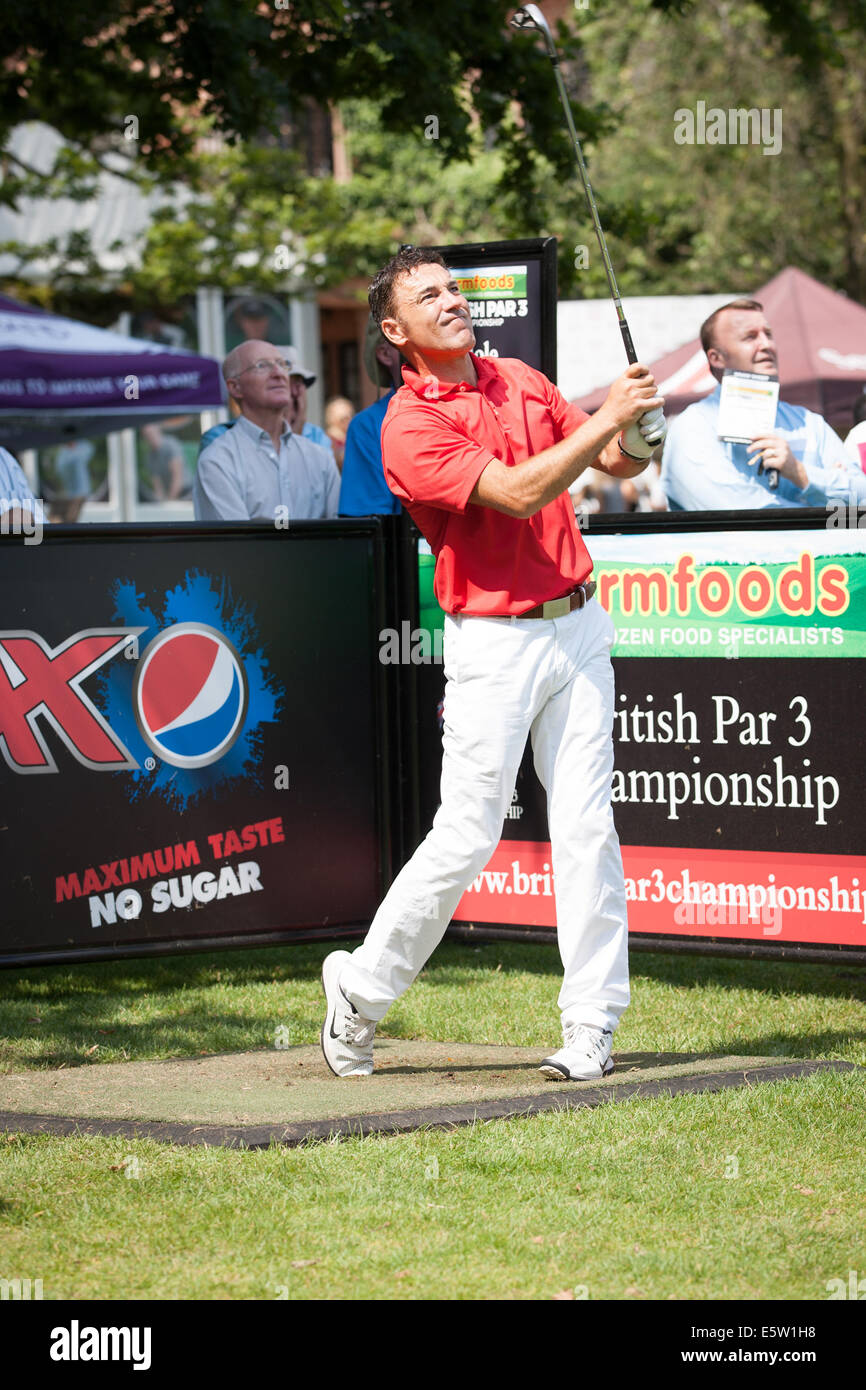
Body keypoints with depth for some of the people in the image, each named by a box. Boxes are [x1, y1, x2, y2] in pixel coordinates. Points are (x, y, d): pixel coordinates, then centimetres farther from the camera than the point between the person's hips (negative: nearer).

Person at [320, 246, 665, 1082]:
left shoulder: (521, 381, 11)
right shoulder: (410, 427, -11)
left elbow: (617, 462, 17)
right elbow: (520, 493, -22)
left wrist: (638, 432, -6)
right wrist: (608, 417, -21)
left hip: (578, 626, 5)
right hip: (494, 642, -5)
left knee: (585, 827, 0)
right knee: (466, 839, -6)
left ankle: (591, 1026, 2)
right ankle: (361, 992, 12)